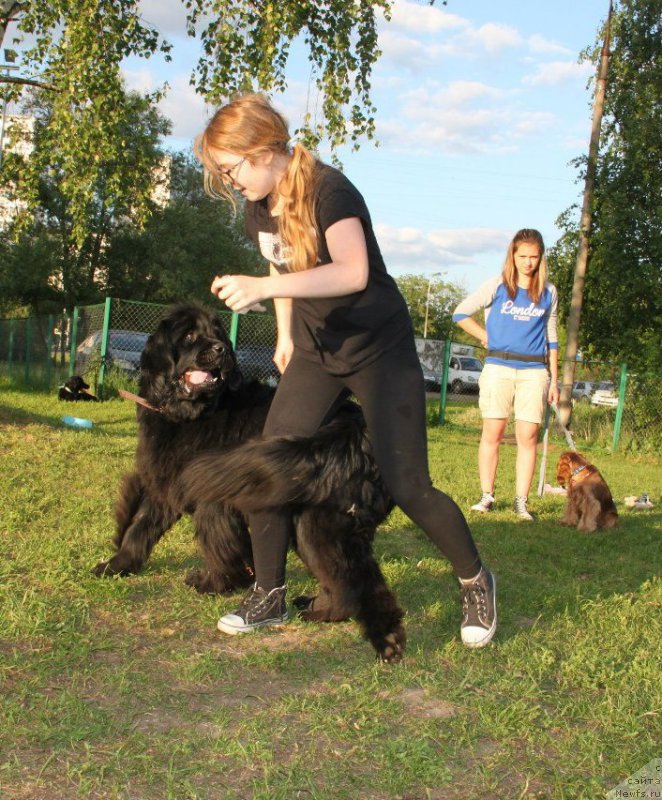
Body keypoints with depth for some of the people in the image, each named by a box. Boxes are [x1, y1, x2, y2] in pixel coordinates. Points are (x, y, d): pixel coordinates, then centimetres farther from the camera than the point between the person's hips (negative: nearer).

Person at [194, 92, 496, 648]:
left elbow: (353, 272, -40)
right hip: (317, 350, 7)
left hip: (380, 349, -7)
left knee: (405, 486, -7)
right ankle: (269, 595, 10)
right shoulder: (260, 209, 0)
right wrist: (285, 335, 18)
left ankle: (475, 580, 17)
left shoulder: (328, 191, -24)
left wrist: (261, 286, -47)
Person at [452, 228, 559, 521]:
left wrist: (554, 379, 12)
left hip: (534, 370, 1)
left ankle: (521, 501, 2)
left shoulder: (548, 292, 11)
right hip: (498, 367, -1)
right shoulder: (498, 286, 4)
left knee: (528, 436, -3)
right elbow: (461, 313, 7)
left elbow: (551, 338, 16)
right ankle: (487, 496, 6)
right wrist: (486, 337, 3)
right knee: (492, 432, -2)